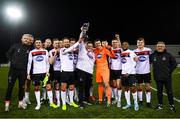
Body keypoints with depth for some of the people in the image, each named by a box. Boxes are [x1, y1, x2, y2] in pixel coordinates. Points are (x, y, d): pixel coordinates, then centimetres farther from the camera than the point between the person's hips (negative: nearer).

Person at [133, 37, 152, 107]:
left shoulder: (148, 50, -3)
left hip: (147, 72, 0)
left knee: (148, 87, 4)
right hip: (138, 72, 1)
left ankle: (148, 102, 14)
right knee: (139, 87, 11)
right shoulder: (134, 51, -2)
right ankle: (140, 100, 25)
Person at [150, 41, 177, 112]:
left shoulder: (168, 55, -5)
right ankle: (160, 104, 25)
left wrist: (170, 71, -1)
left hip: (167, 77, -1)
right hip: (158, 77, 1)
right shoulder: (153, 55, -2)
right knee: (159, 91, 12)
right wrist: (155, 71, 6)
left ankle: (172, 105, 24)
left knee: (169, 91, 8)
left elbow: (174, 64, 4)